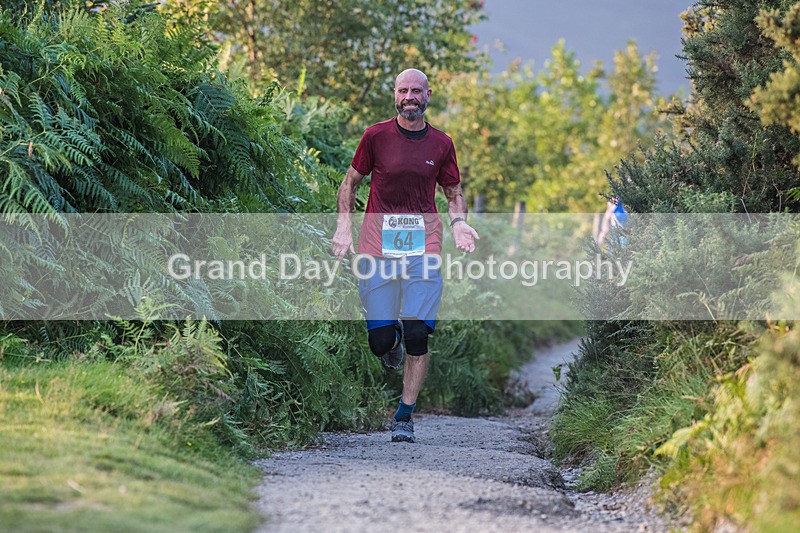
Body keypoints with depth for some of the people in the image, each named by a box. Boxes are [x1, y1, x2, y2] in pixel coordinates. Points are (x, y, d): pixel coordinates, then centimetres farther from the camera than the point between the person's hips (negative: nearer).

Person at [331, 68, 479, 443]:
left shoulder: (441, 144, 7)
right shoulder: (376, 136, 2)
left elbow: (454, 193, 18)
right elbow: (351, 182, 12)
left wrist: (459, 223, -2)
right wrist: (344, 227, 0)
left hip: (422, 246, 1)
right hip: (377, 244, 0)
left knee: (417, 335, -9)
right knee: (380, 340, -4)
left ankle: (404, 417, 3)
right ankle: (393, 337, 35)